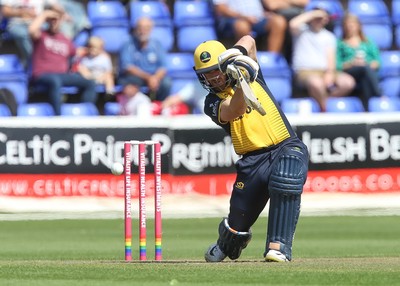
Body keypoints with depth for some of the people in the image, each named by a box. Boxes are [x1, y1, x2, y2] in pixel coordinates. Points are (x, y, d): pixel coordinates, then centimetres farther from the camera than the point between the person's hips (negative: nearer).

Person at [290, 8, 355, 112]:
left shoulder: (329, 36, 20)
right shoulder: (302, 31, 10)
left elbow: (331, 57, 8)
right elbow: (293, 24, -15)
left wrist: (329, 73, -12)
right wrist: (312, 14, -6)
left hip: (325, 71, 4)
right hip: (304, 71, -4)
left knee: (348, 82, -23)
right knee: (316, 83, -40)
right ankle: (324, 109, -18)